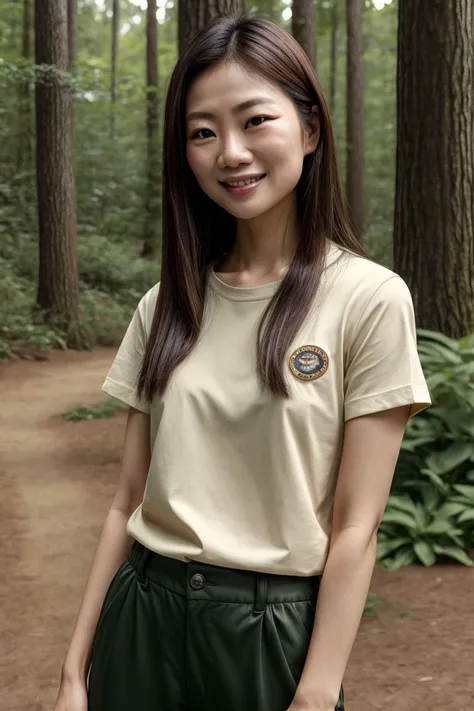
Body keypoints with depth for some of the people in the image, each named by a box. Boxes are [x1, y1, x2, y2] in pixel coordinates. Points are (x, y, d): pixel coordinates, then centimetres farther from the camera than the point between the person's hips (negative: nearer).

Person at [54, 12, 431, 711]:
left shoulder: (369, 298, -10)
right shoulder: (168, 305, 2)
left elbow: (355, 527, -11)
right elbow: (129, 502, 4)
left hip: (274, 629, -3)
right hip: (140, 619, 4)